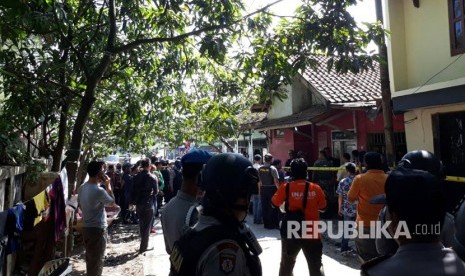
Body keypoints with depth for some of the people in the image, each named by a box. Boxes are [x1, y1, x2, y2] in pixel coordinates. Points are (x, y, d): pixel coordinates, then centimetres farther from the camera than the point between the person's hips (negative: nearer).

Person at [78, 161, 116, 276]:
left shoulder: (81, 188, 1)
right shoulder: (99, 191, -24)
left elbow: (80, 205, 13)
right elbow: (112, 203, -9)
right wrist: (108, 185, -6)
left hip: (86, 227, 8)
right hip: (98, 229, -8)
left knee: (90, 257, 21)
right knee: (97, 259, 7)